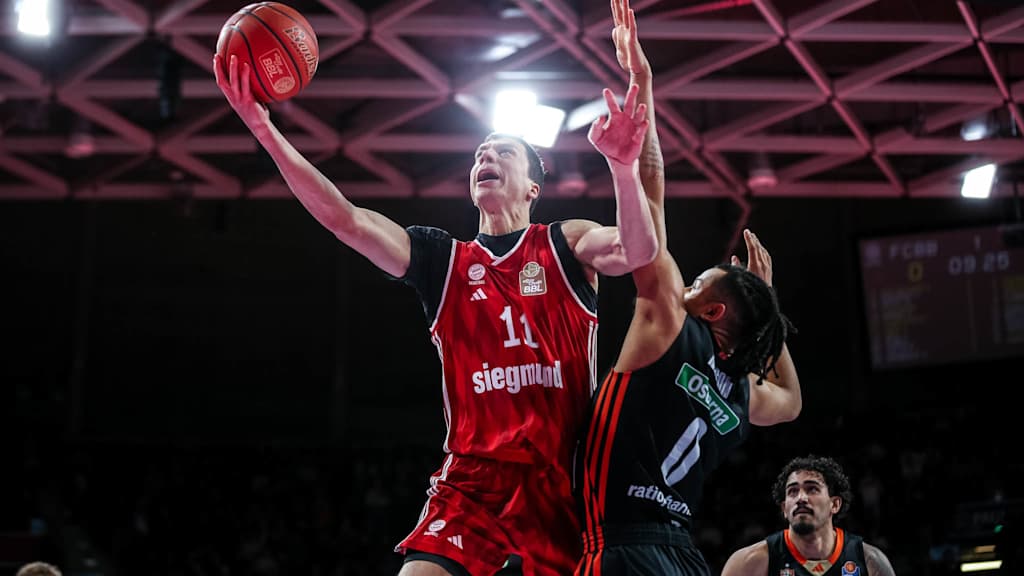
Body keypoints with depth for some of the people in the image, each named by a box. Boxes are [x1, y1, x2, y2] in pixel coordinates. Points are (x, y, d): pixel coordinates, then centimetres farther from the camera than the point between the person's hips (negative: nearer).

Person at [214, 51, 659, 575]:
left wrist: (623, 164, -33)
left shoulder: (566, 246, 6)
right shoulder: (441, 259, 10)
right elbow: (344, 219, -1)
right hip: (472, 476, 1)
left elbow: (638, 252, -14)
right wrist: (264, 129, -11)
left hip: (561, 477, -1)